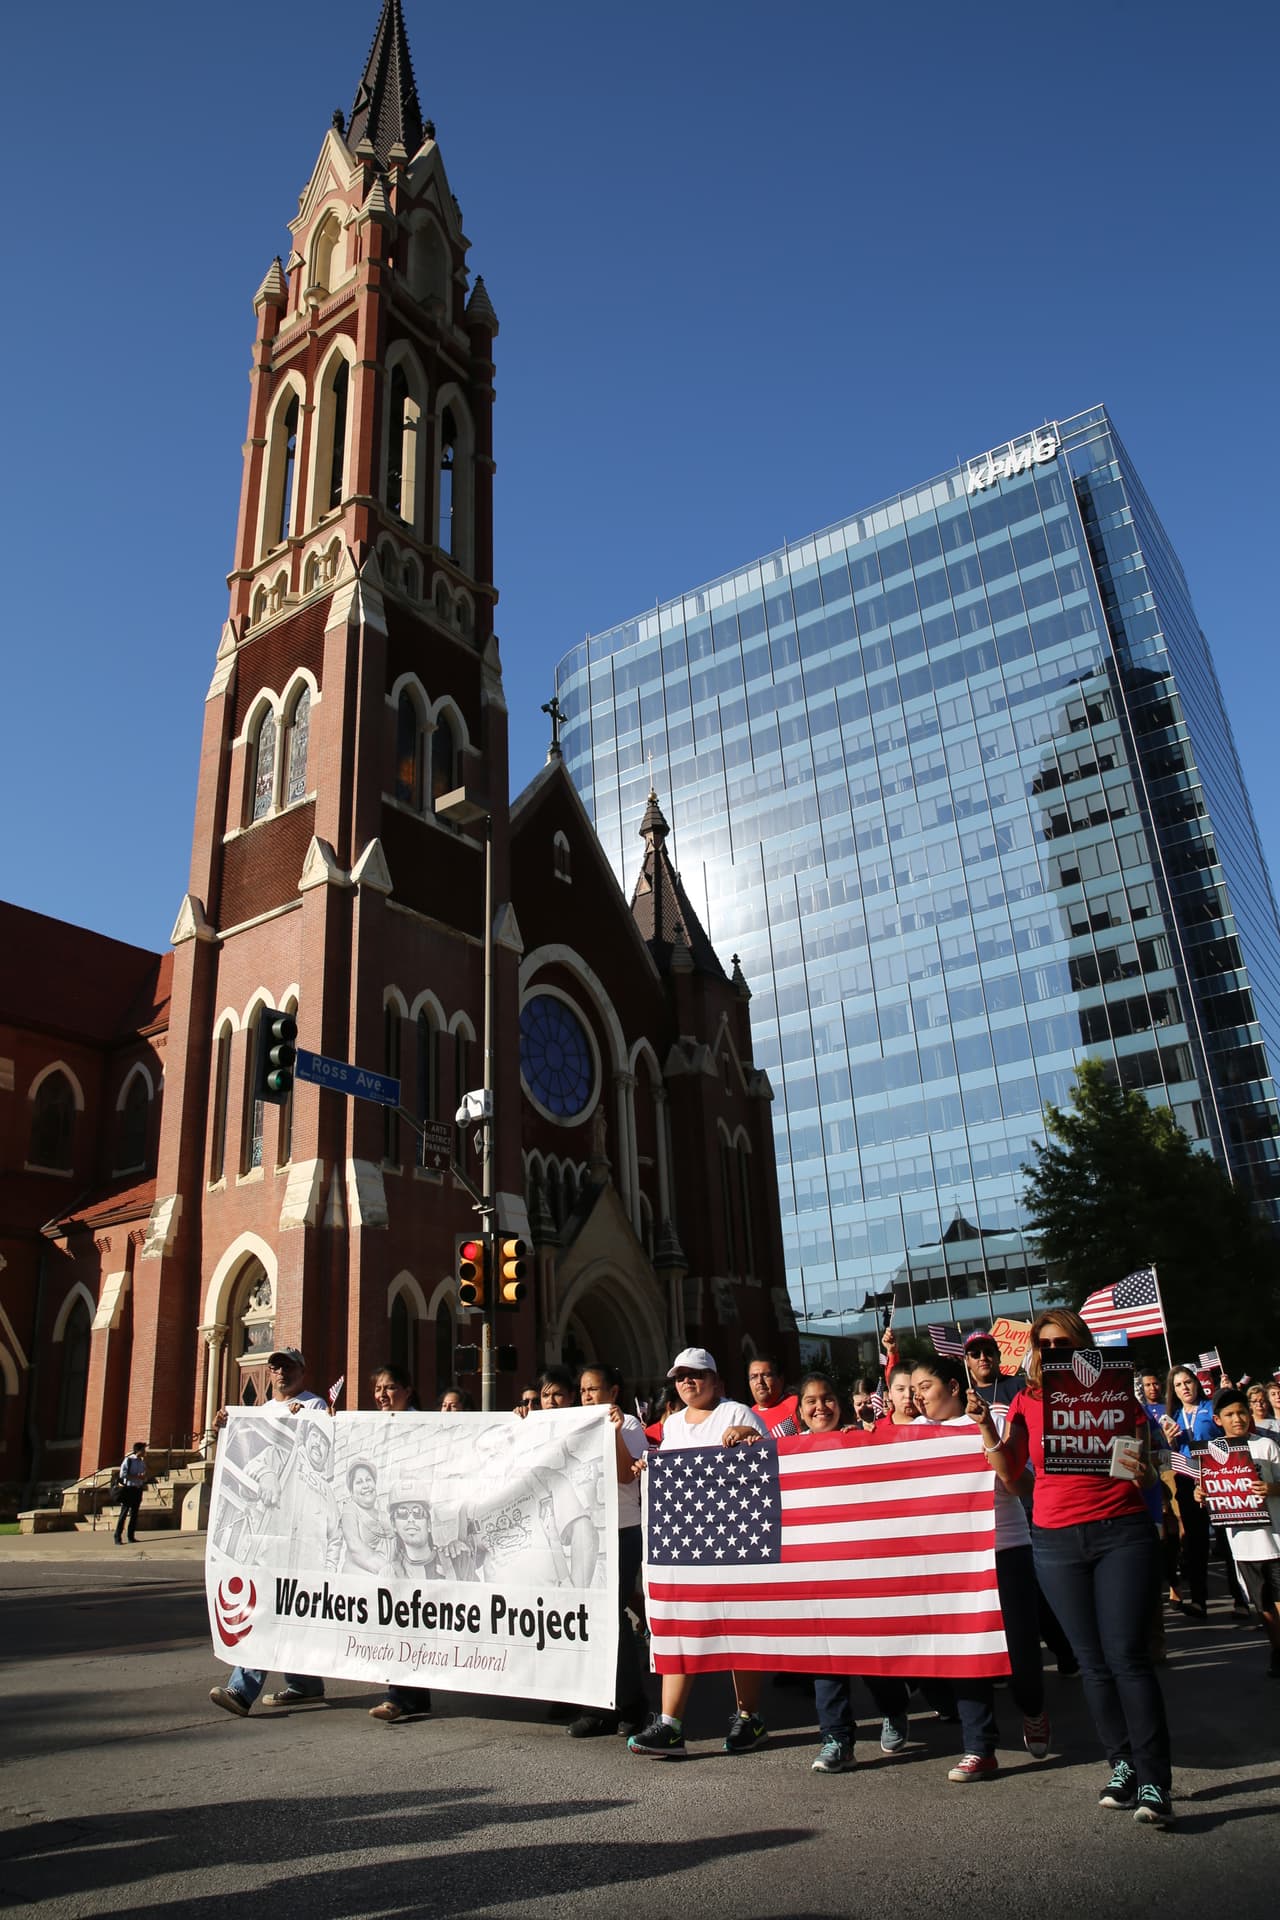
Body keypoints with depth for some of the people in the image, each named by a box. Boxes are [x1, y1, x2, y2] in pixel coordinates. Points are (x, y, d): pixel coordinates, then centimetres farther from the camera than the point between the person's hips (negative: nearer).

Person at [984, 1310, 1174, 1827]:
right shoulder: (1026, 1402, 5)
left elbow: (1142, 1474, 4)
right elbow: (1009, 1474, 0)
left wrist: (1140, 1469, -19)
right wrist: (986, 1427, -13)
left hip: (1122, 1532, -2)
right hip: (1057, 1541, 2)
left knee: (1126, 1654, -8)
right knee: (1093, 1661, 7)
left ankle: (1154, 1784, -2)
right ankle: (1122, 1766, 20)